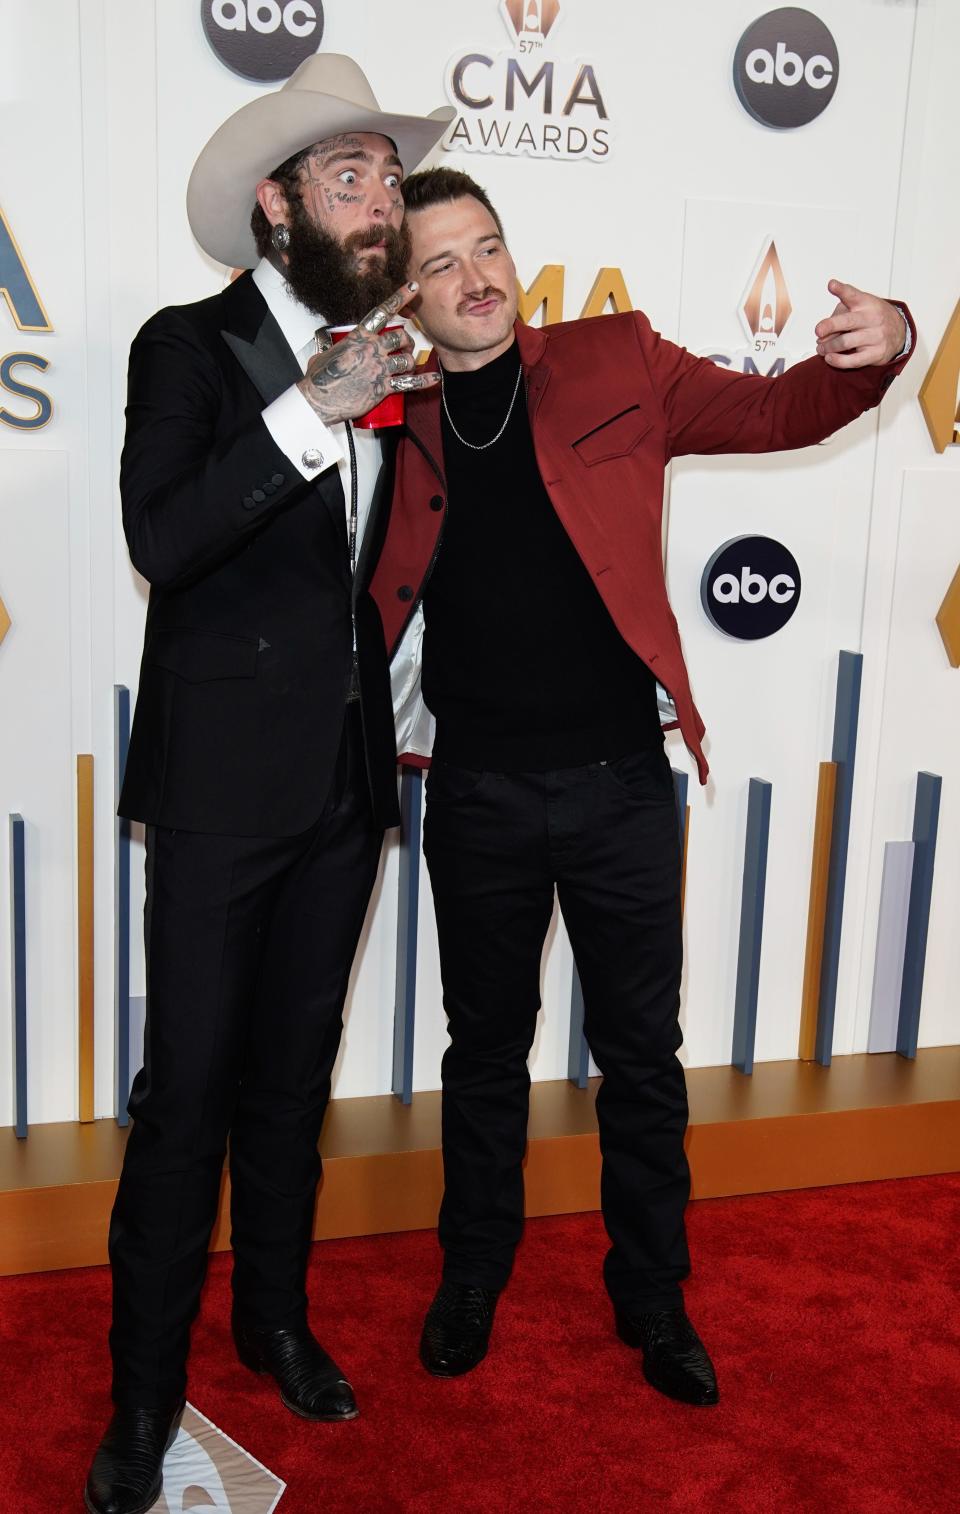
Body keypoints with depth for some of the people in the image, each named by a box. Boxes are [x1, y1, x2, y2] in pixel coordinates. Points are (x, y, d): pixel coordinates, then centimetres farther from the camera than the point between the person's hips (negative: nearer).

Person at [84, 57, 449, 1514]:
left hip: (346, 782, 5)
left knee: (294, 1075, 16)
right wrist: (309, 412, -26)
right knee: (188, 1091, 1)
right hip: (222, 783, -5)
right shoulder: (192, 346, -5)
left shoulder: (379, 357, 11)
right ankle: (147, 1390, 18)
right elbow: (162, 542, -21)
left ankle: (275, 1320, 34)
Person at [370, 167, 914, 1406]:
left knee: (642, 1053, 11)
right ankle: (473, 1277, 38)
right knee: (485, 1046, 16)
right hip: (478, 792, 1)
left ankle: (652, 1294, 32)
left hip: (620, 779, 0)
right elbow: (376, 603, 6)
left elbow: (775, 412, 3)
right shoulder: (393, 418, 1)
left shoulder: (614, 363, 1)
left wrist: (876, 350, -14)